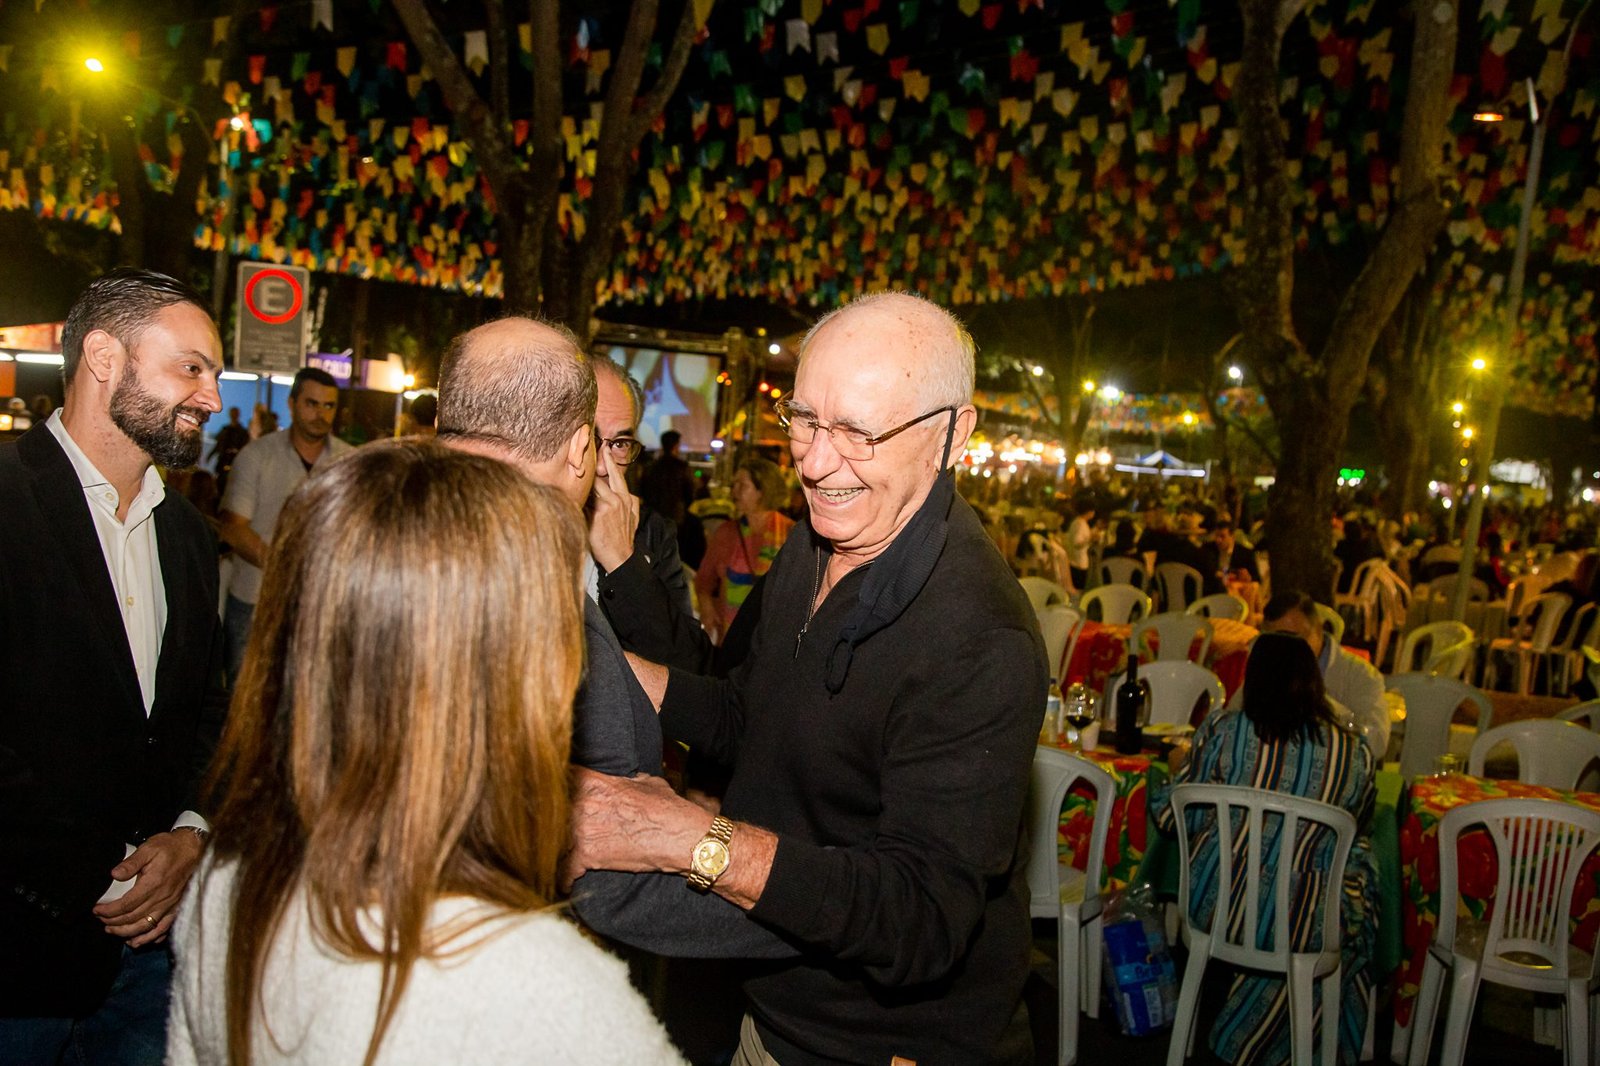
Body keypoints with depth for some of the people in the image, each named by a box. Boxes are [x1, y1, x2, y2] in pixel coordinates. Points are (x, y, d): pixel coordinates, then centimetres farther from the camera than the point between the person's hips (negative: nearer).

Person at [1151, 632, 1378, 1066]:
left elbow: (1170, 818, -1)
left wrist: (1178, 770, 19)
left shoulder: (1222, 729, -8)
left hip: (1214, 908, 2)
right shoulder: (1356, 755, -5)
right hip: (1299, 926, -2)